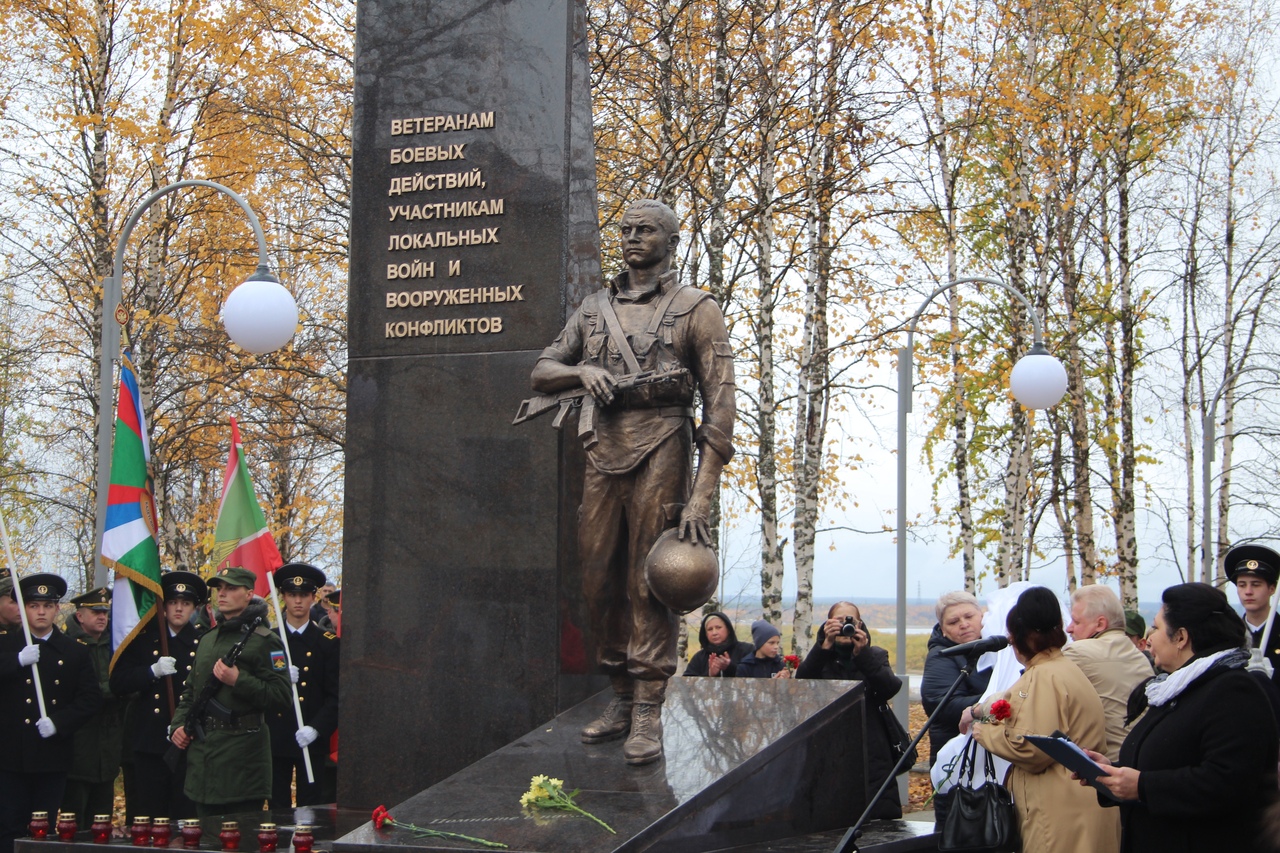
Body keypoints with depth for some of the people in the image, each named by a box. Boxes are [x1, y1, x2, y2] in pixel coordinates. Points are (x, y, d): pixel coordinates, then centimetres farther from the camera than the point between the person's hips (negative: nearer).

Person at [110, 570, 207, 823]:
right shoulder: (142, 639, 10)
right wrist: (152, 671, -13)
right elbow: (117, 684, 3)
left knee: (186, 818, -2)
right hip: (147, 743, 1)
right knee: (145, 817, 0)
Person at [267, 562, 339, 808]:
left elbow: (335, 695, 0)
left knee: (311, 808, 0)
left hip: (311, 740, -1)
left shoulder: (328, 643, 5)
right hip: (275, 739, 1)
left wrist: (316, 728, -13)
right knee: (277, 807, 4)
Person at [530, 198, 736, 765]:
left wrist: (702, 495, -12)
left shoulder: (696, 309, 3)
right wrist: (581, 370, -5)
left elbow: (720, 404, -4)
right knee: (599, 583, 6)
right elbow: (542, 371, 20)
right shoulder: (594, 308, 18)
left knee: (650, 585, -6)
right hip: (602, 456, 5)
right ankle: (620, 699, 19)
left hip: (659, 457, -5)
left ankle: (648, 715, -1)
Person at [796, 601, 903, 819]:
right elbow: (802, 680, -10)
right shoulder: (820, 657, 13)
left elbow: (891, 688, -5)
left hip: (871, 754, 1)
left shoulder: (875, 655, 15)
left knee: (882, 818, -7)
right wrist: (826, 645, -22)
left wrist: (862, 653, -17)